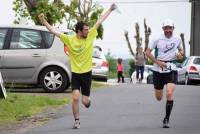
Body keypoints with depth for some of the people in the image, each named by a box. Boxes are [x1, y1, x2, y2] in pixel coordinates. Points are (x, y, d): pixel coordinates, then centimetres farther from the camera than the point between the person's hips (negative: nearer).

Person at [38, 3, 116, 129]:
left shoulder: (90, 36, -4)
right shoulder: (69, 39, -7)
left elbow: (99, 22, -1)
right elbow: (53, 31, -6)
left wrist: (110, 10, 1)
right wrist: (44, 21, -13)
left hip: (87, 73, 1)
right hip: (75, 73, -1)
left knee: (85, 101, 3)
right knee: (75, 98, -14)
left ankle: (87, 99, 42)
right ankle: (77, 121, 6)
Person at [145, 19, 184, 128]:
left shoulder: (177, 39, 3)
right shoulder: (158, 39, -5)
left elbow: (181, 49, 21)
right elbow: (147, 52, -2)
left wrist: (181, 54, -3)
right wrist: (158, 62, -13)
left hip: (171, 69, 0)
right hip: (158, 70, 0)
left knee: (170, 93, -20)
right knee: (158, 98, 9)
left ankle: (166, 119, -8)